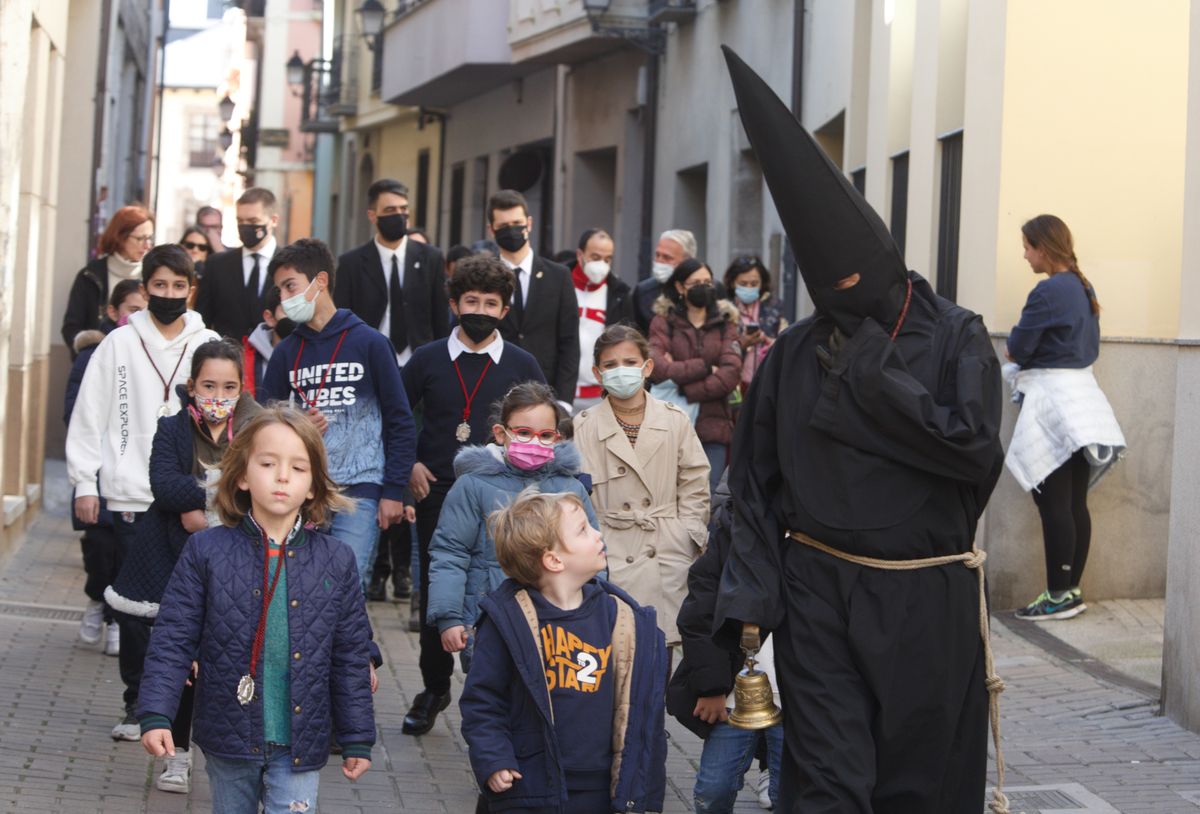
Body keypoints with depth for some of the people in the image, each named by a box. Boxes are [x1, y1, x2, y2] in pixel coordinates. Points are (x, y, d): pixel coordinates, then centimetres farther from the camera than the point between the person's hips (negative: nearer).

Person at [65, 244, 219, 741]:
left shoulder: (209, 346, 6)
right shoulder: (119, 344, 4)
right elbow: (90, 416, 5)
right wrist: (85, 482, -2)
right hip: (132, 495, 0)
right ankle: (138, 703, 13)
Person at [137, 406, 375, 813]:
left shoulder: (336, 561, -1)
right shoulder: (206, 551, -5)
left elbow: (351, 656, 4)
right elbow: (173, 639, -4)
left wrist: (357, 739, 5)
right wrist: (155, 715, -13)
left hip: (299, 745, 0)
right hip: (228, 737, 0)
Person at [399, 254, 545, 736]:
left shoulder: (522, 366, 4)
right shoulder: (428, 360, 5)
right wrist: (407, 464, 2)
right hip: (438, 496, 1)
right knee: (434, 596, 9)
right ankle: (434, 689, 26)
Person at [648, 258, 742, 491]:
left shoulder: (725, 322, 11)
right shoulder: (664, 321, 7)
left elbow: (731, 374, -3)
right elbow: (656, 367, -10)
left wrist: (685, 390, -10)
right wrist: (704, 368, -10)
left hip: (713, 427, 1)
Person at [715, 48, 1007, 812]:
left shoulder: (956, 337, -2)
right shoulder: (796, 354, 5)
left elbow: (978, 452, -15)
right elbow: (756, 483, 8)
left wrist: (872, 373, -12)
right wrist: (753, 596, -1)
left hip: (927, 602, -1)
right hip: (817, 597, 1)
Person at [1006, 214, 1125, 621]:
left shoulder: (1048, 291, -14)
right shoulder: (1084, 289, 13)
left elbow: (1018, 348, -12)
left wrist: (1014, 350, 11)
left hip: (1053, 399, -9)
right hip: (1082, 394, 9)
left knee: (1053, 504, -6)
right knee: (1075, 504, 9)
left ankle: (1059, 596, -4)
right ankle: (1072, 590, 12)